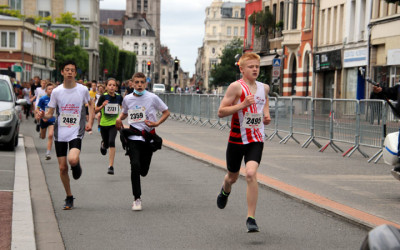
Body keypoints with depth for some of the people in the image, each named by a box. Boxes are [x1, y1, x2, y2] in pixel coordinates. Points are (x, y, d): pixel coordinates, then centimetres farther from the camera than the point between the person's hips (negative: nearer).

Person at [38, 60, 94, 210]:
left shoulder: (83, 90, -2)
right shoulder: (56, 92, 0)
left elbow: (90, 104, 17)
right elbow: (50, 113, 5)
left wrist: (90, 122, 4)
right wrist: (43, 115, -18)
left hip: (76, 132, -2)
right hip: (60, 133, 2)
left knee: (73, 160, -27)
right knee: (62, 168, 3)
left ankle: (77, 166, 12)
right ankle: (69, 198, 20)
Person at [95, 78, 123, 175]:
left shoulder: (119, 97, -5)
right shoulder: (103, 97, -11)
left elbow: (122, 106, 16)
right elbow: (95, 111, -8)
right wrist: (102, 106, -26)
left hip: (114, 124, 0)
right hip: (104, 124, 1)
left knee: (111, 142, -20)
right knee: (106, 143, 13)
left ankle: (111, 166, -17)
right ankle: (103, 144, 54)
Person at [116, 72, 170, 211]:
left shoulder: (152, 98, -5)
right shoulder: (127, 99, 2)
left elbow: (166, 112, 3)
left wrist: (157, 123, -12)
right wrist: (119, 119, 0)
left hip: (148, 137, 0)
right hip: (133, 137, 0)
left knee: (143, 171, 4)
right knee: (135, 165, -17)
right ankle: (137, 199, -6)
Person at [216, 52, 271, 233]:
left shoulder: (264, 88, 6)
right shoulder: (236, 87, -10)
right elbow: (221, 112, -13)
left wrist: (266, 115, 11)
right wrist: (242, 104, -24)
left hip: (256, 139, 2)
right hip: (237, 138, -2)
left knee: (251, 174, -19)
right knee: (233, 176, 16)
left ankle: (251, 218, -14)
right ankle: (225, 190, 55)